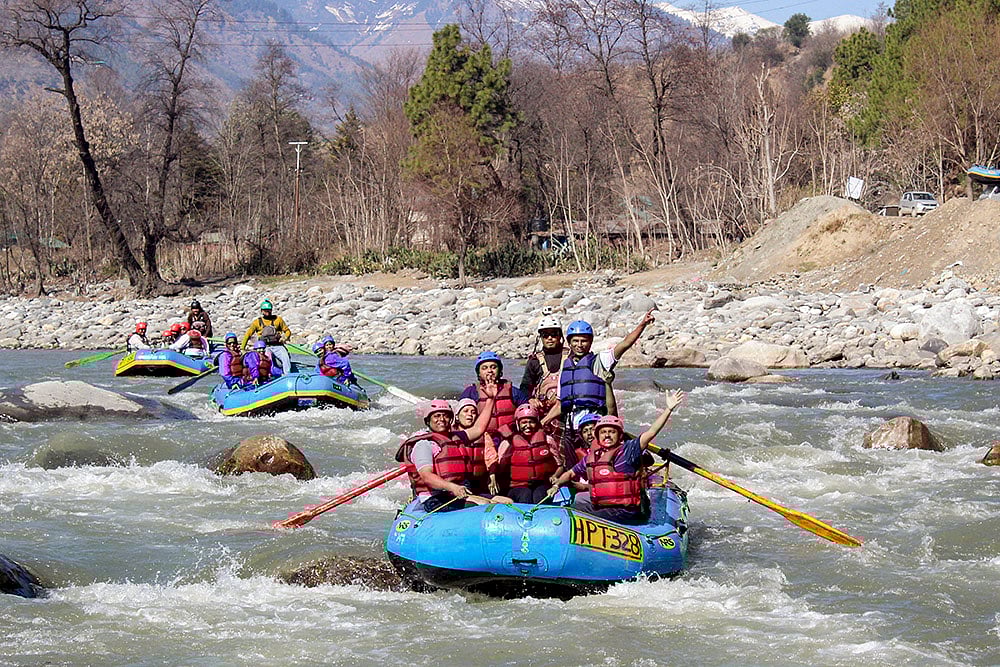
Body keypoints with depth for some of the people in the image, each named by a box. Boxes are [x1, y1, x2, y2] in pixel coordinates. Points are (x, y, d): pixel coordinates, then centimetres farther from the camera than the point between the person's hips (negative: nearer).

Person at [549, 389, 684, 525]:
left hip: (625, 512, -8)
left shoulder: (627, 450, -5)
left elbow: (651, 432, -16)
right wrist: (556, 485, 11)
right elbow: (570, 473, 28)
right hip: (600, 508, 8)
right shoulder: (592, 456, 14)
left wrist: (669, 409, -24)